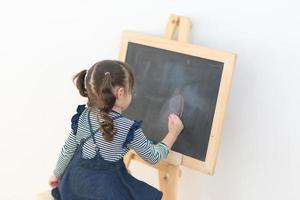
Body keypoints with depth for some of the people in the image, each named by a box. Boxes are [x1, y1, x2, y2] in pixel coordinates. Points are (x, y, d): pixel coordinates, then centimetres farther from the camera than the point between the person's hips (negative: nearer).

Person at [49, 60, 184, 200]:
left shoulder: (82, 117, -7)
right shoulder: (129, 129, -19)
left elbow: (68, 151, 4)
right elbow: (153, 156, -6)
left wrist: (57, 175, 21)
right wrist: (173, 133, 7)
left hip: (77, 182, 5)